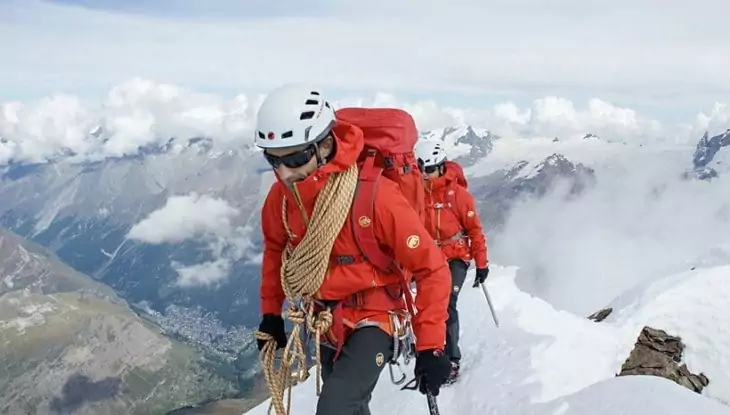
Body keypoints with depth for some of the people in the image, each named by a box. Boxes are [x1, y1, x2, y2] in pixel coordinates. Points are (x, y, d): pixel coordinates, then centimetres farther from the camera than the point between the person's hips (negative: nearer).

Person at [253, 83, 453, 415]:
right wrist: (271, 312, 12)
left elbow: (431, 269, -22)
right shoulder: (281, 196, -14)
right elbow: (275, 248, 9)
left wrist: (430, 345, -22)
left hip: (372, 318, -6)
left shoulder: (375, 196, -30)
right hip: (324, 322, 6)